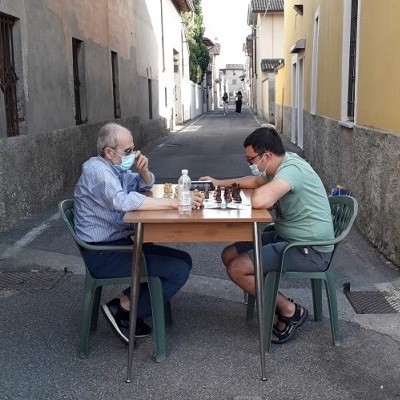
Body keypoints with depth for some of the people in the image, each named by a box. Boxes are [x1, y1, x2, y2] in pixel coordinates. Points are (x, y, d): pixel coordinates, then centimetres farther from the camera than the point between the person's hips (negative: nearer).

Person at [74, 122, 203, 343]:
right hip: (103, 254, -10)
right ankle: (122, 309, -2)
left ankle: (129, 304, 10)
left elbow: (144, 184, 26)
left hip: (121, 243, 10)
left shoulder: (116, 167, 11)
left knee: (183, 260, 6)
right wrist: (174, 202, -32)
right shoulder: (96, 169, -17)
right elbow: (123, 201, -34)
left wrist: (143, 170, 1)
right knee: (179, 271, -17)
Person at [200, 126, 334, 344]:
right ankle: (277, 303, 11)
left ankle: (290, 311, 0)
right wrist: (220, 183, 21)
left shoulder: (291, 169, -24)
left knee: (237, 269, -17)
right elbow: (256, 181, 28)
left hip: (312, 251, -10)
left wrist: (259, 192, -17)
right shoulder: (281, 166, 6)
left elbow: (260, 201, -42)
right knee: (229, 255, 6)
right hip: (288, 238, 10)